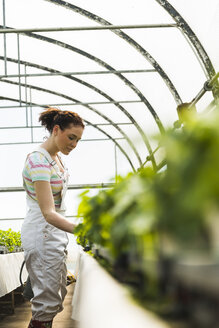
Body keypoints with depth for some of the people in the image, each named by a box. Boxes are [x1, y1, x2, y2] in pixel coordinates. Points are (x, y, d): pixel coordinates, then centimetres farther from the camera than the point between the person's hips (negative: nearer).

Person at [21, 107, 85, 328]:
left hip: (55, 231, 10)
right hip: (42, 232, -10)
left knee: (57, 294, 14)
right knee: (48, 300, -5)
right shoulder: (38, 160, -23)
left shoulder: (56, 156, 6)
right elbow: (48, 213, -32)